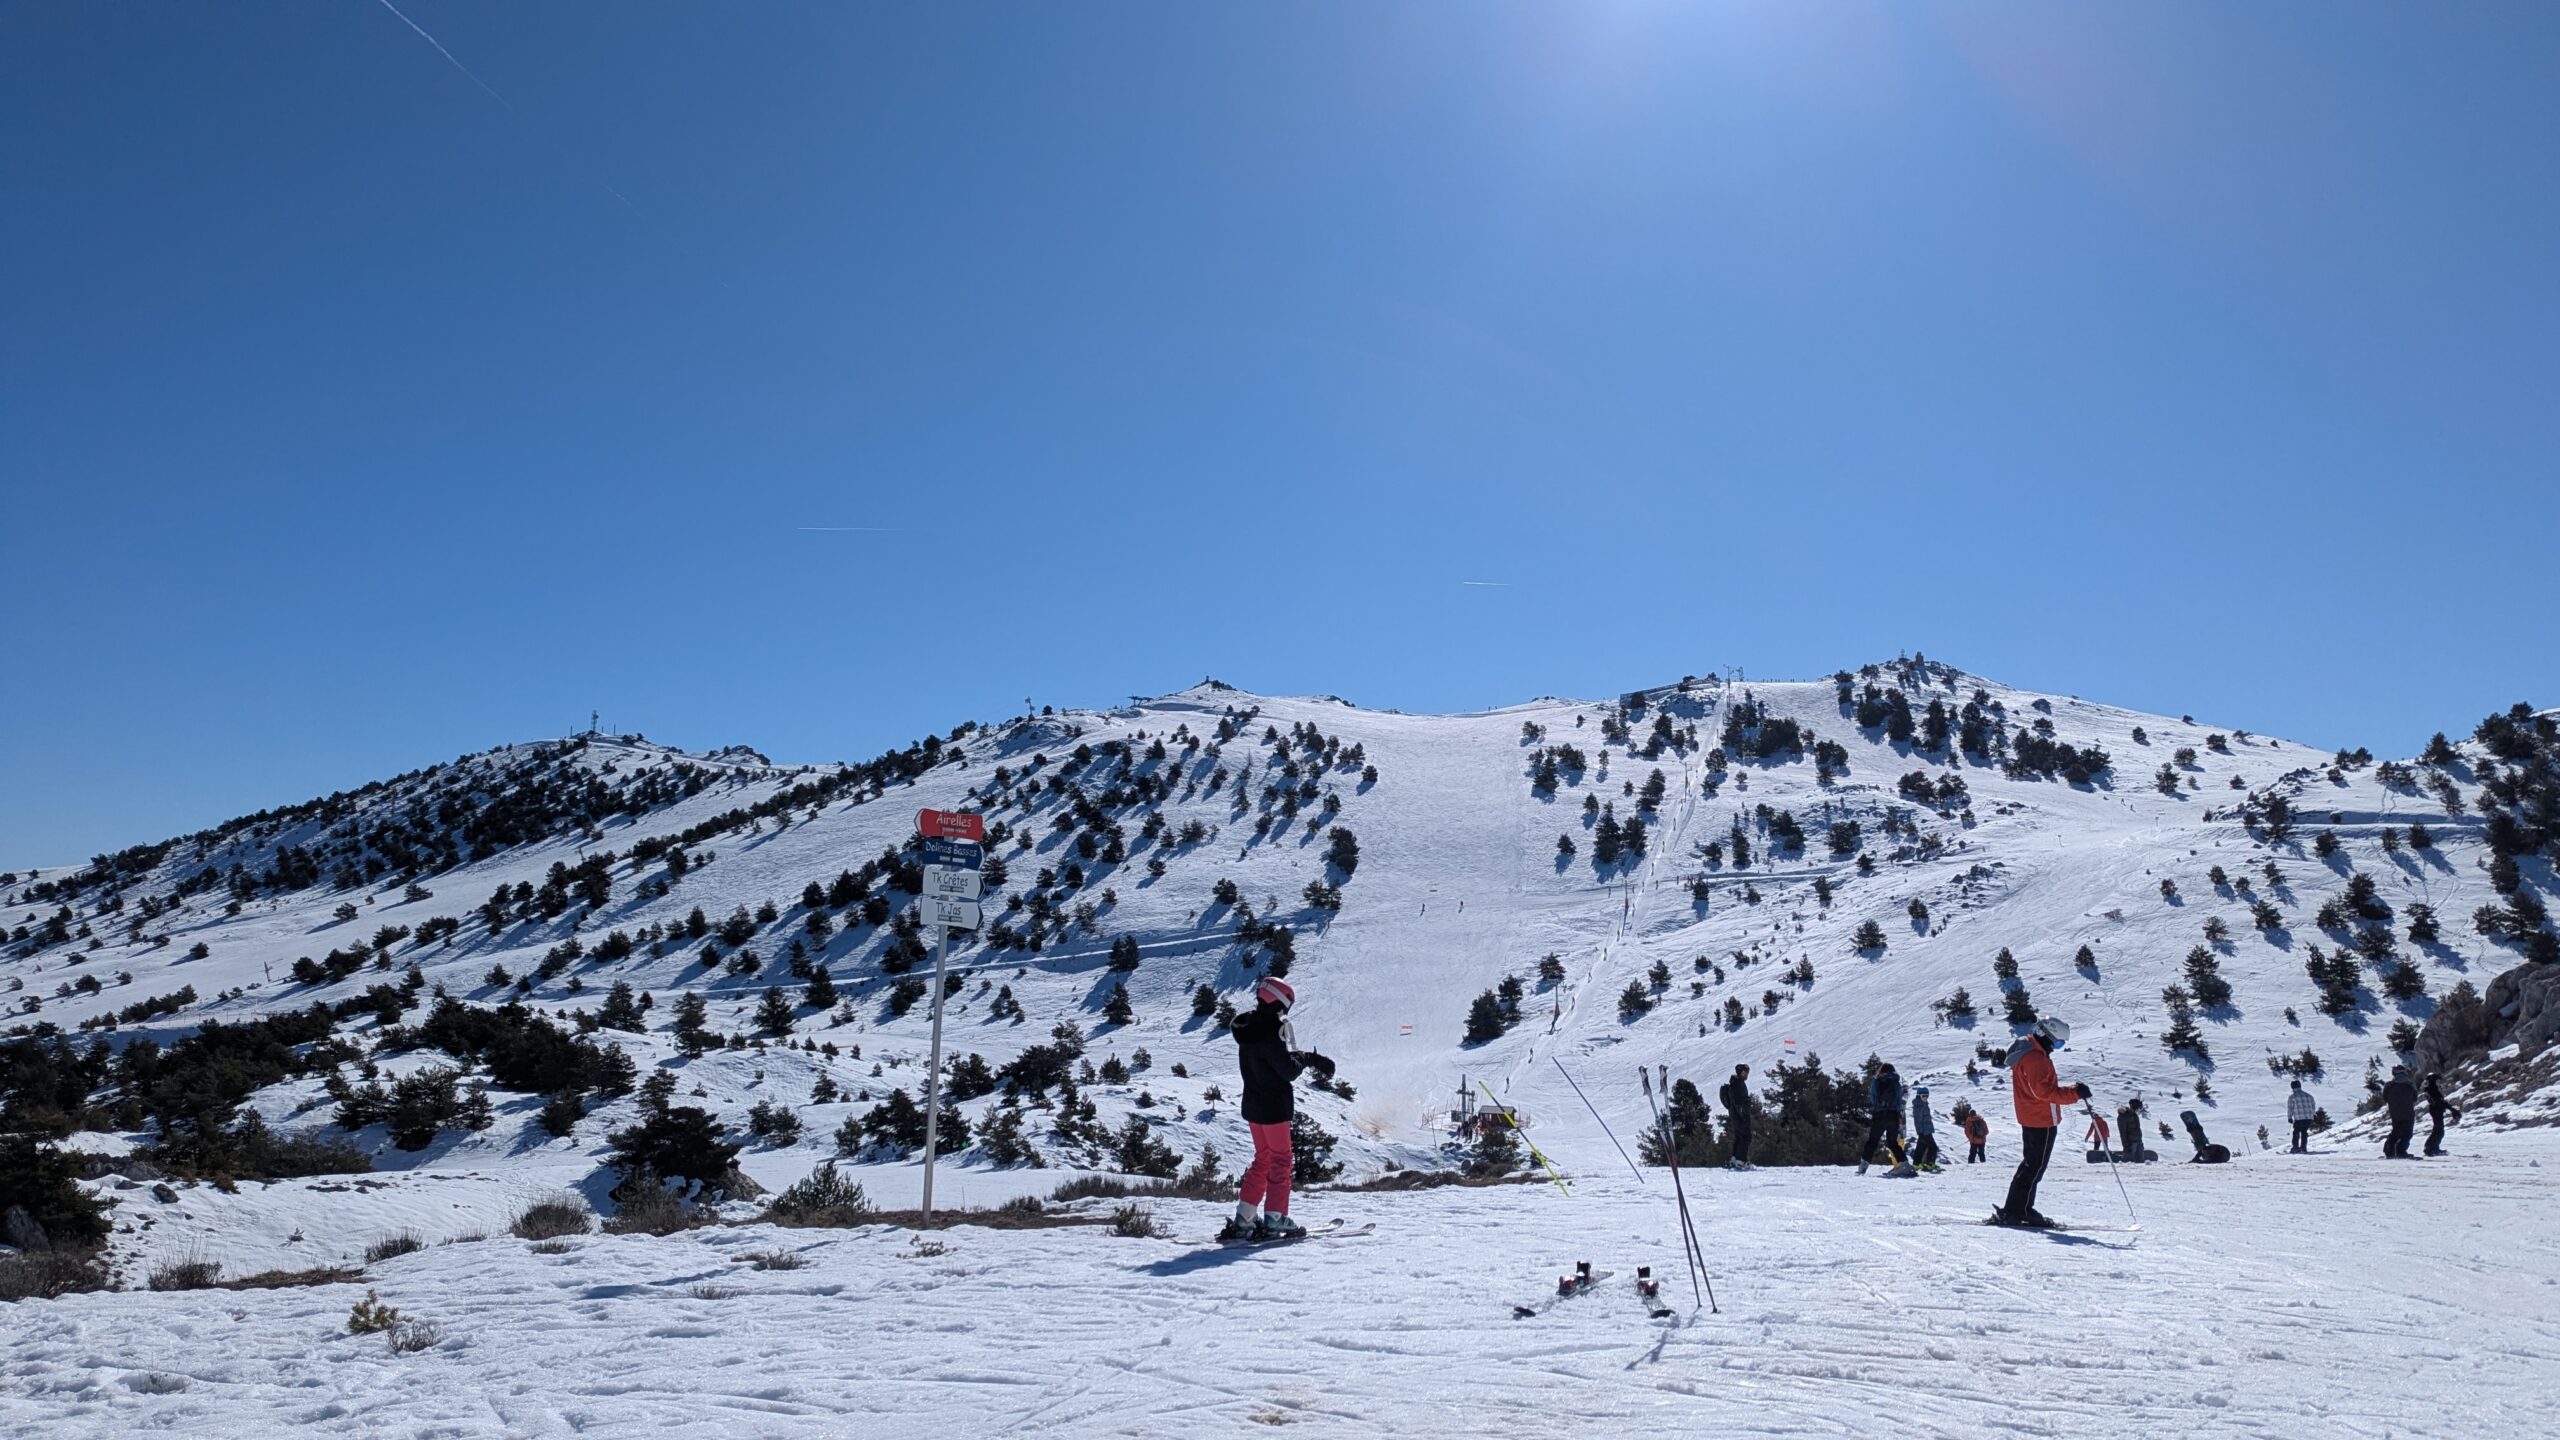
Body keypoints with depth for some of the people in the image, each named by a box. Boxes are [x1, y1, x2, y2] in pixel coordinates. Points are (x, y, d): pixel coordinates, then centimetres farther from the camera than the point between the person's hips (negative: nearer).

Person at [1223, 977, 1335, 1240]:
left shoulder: (1248, 1028, 6)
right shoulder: (1268, 1032, -23)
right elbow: (1289, 1070, -20)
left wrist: (1304, 1057, 5)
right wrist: (1305, 1057, -1)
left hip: (1253, 1106, 9)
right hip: (1274, 1107, -9)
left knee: (1262, 1159, 17)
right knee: (1281, 1161, 3)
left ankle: (1243, 1220, 16)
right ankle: (1274, 1219, 4)